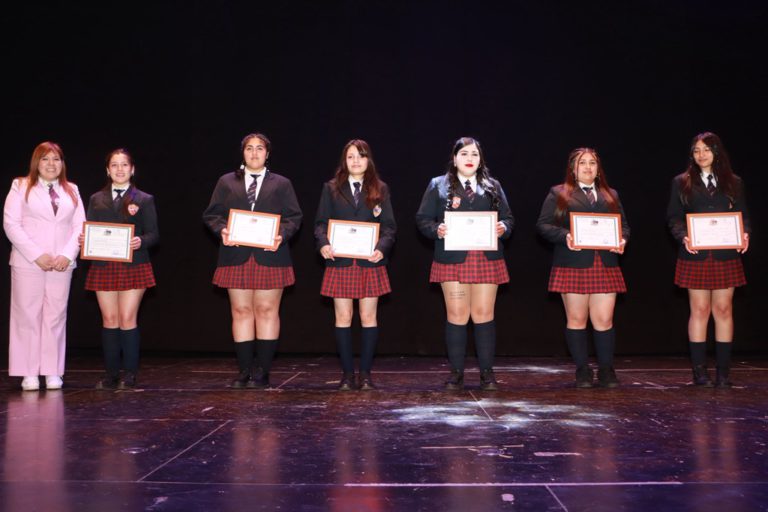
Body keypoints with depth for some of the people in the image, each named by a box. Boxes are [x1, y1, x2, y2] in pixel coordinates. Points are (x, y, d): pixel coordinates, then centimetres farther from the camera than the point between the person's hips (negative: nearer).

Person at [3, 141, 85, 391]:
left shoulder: (71, 190, 15)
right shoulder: (21, 187, 5)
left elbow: (80, 226, 9)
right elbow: (11, 224, -4)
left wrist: (67, 255, -7)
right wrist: (37, 255, -12)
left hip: (62, 264, 3)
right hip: (28, 263, -3)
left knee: (56, 316, 3)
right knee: (28, 316, -1)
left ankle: (53, 372, 8)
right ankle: (29, 373, 4)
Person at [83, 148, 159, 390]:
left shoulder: (144, 200, 6)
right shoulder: (96, 200, 14)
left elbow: (153, 234, 1)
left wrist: (141, 241, -19)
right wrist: (83, 240, -9)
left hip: (133, 265, -3)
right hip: (103, 266, 3)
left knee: (127, 319, -4)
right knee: (109, 319, 4)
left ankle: (130, 374, 4)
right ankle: (111, 373, 11)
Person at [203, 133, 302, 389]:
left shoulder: (281, 184, 12)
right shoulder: (226, 182, 15)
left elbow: (293, 217, 5)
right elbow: (211, 214, 10)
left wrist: (282, 236, -13)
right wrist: (222, 231, -10)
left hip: (270, 255, -1)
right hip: (237, 255, 1)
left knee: (267, 310, -1)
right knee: (241, 310, 2)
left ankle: (263, 372, 6)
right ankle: (244, 371, 10)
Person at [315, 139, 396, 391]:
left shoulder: (380, 189, 8)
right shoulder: (331, 188, 8)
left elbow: (389, 226, 3)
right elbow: (321, 222, 4)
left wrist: (381, 248, -15)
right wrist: (323, 244, -15)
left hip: (370, 262, 0)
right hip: (340, 262, 0)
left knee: (368, 317, 3)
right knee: (343, 318, 1)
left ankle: (366, 374, 11)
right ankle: (347, 373, 10)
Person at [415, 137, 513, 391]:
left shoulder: (493, 187, 14)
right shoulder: (438, 185, 7)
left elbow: (508, 218, 14)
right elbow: (423, 219, 4)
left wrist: (503, 227, -8)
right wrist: (437, 229, -15)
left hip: (487, 259, 2)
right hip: (453, 259, -2)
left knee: (484, 314, 2)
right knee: (456, 315, 0)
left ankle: (487, 372, 11)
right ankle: (456, 372, 11)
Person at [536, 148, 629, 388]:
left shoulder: (610, 195, 20)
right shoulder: (558, 194, 7)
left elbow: (624, 224, 19)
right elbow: (543, 225, 0)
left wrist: (622, 240, -3)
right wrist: (565, 236, -16)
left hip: (605, 267, 3)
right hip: (573, 266, -3)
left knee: (604, 320, -1)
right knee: (577, 319, 2)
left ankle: (606, 370, 10)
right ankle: (582, 371, 12)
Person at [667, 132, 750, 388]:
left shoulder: (733, 183, 11)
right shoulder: (681, 182, 7)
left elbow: (743, 215, 11)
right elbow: (673, 217, 3)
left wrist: (745, 234, -9)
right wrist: (683, 237, -15)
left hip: (725, 255, 2)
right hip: (695, 255, -1)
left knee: (724, 309, 3)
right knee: (699, 310, 0)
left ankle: (723, 371, 9)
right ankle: (699, 370, 7)